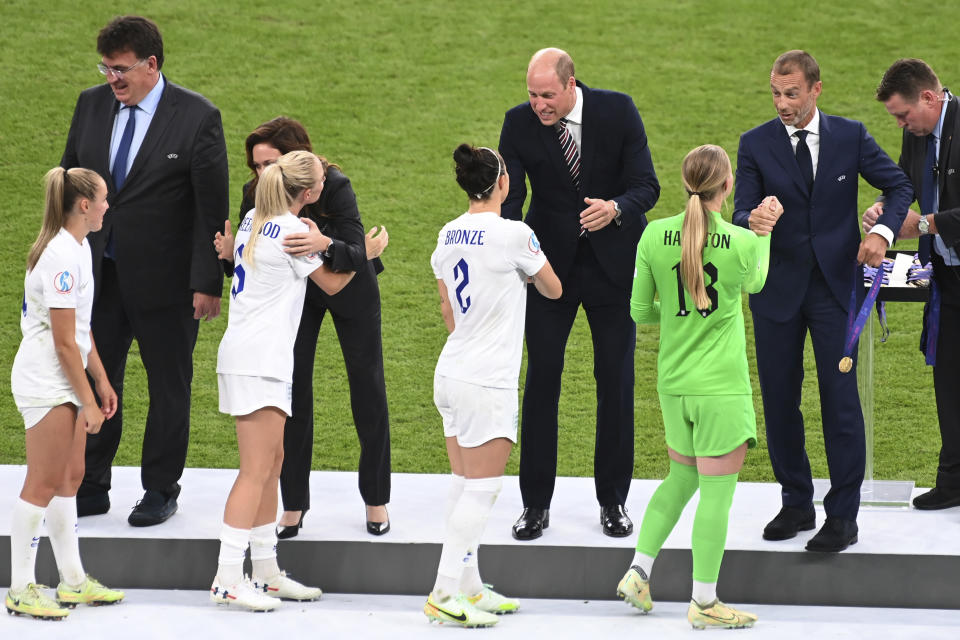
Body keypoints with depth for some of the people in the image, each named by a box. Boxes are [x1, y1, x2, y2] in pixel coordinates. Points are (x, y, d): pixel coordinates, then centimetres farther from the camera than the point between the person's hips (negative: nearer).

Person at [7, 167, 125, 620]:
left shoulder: (79, 248, 11)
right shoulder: (61, 257, -20)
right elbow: (64, 341, -19)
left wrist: (101, 382, 18)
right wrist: (87, 401, -16)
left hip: (64, 381, 10)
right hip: (45, 382, -10)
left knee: (69, 478, 13)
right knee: (43, 484, -6)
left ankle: (73, 581, 20)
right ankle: (21, 590, -1)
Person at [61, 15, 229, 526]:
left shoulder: (197, 117, -12)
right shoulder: (91, 105, 2)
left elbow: (212, 207, -10)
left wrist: (207, 282, -12)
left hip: (165, 277, -4)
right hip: (99, 273, 4)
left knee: (169, 386, 8)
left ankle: (161, 492, 20)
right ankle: (90, 489, 18)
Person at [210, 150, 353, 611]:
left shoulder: (253, 220, 12)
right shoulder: (294, 232, -12)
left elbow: (225, 251, 33)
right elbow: (332, 284, 2)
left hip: (243, 354, 10)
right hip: (259, 360, -10)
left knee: (273, 461, 13)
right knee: (256, 469, -11)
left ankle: (266, 573, 17)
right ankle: (227, 580, -15)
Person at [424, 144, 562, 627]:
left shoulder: (449, 235, 7)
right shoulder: (513, 235, -14)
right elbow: (553, 290, 3)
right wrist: (526, 271, 24)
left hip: (451, 372, 8)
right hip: (487, 383, -8)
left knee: (465, 484, 13)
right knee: (482, 488, -4)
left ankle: (469, 588, 18)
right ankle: (445, 593, -6)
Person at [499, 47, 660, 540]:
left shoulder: (618, 111, -12)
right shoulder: (520, 123, -10)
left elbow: (647, 186, -13)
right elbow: (508, 197, -13)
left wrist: (616, 208, -35)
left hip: (612, 262, 0)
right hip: (550, 262, 0)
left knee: (616, 381, 6)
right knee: (541, 378, -1)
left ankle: (613, 500, 18)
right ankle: (536, 503, 8)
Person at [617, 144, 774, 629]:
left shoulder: (655, 235, -4)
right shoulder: (743, 242, -11)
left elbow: (639, 311, 4)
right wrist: (766, 227, 25)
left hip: (672, 383, 5)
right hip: (722, 386, -5)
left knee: (680, 480, 22)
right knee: (716, 493, 2)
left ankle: (638, 571, 20)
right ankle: (703, 603, 6)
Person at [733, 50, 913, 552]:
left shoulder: (850, 136, 0)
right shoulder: (755, 144, -1)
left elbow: (898, 186, 8)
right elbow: (741, 213, -7)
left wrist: (883, 231, -11)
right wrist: (750, 220, -32)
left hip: (836, 284, -1)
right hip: (778, 288, 2)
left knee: (840, 398, -5)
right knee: (779, 398, 8)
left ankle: (843, 515, 3)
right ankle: (796, 504, 23)